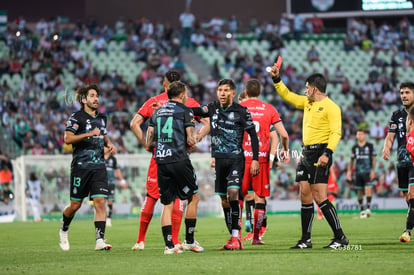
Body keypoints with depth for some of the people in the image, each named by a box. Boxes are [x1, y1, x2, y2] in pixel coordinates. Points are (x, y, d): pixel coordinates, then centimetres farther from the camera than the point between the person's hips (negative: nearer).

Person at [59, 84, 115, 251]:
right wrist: (88, 134, -23)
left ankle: (99, 241, -12)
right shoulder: (77, 117, -4)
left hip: (99, 167, 5)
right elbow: (67, 138, -15)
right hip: (81, 166, -5)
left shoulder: (101, 118, 17)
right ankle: (64, 230, 30)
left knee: (100, 202, -9)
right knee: (75, 205, 2)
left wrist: (109, 144, 12)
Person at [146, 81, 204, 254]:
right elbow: (191, 140, -6)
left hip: (161, 162, 5)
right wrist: (192, 142, 15)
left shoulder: (157, 113, 16)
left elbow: (149, 144, 14)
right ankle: (189, 241, 9)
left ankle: (169, 245, 0)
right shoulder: (185, 111, 0)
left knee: (167, 204, 7)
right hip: (179, 160, -5)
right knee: (193, 197, 10)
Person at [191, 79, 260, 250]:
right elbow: (194, 112, 11)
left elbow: (253, 135, -1)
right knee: (224, 200, 5)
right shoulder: (213, 109, 8)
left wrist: (255, 159, -6)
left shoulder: (241, 111, -4)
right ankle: (234, 239, 12)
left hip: (236, 159, -5)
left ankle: (235, 237, -20)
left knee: (232, 193, -19)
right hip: (219, 159, 5)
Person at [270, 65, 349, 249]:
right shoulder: (307, 102, 16)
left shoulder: (330, 107, -9)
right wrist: (276, 79, 18)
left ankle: (340, 238, -9)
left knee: (319, 197, -13)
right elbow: (287, 96, 28)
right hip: (306, 153, 9)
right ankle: (306, 240, 12)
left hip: (319, 153, -9)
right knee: (305, 196, 8)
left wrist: (328, 153, -27)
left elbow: (336, 132, -16)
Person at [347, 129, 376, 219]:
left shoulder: (370, 146, 3)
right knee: (359, 191, 3)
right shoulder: (354, 147, 11)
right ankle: (362, 210, 11)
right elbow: (352, 160, 16)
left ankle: (368, 208, -13)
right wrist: (349, 171, 7)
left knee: (368, 189, -16)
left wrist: (373, 170, -6)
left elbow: (373, 159, 3)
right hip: (358, 172, 3)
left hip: (368, 172, -3)